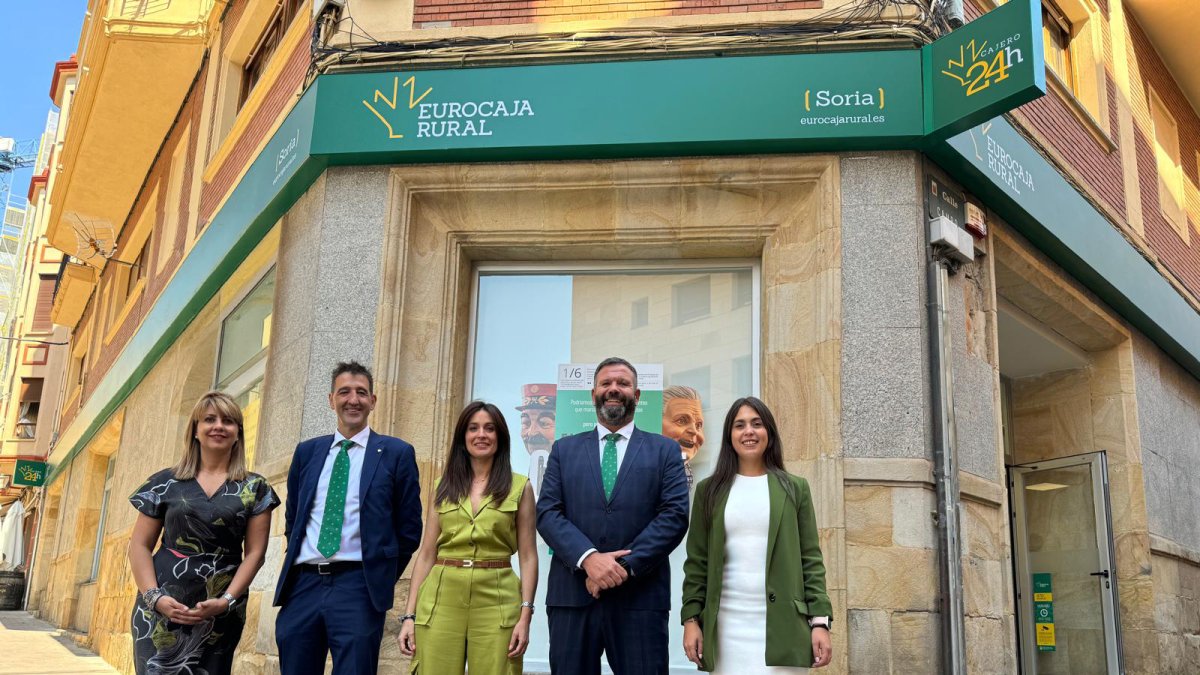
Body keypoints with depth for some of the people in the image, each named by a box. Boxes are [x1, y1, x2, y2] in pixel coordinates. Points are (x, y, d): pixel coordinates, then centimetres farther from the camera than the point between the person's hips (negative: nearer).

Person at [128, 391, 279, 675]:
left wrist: (226, 601, -12)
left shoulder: (254, 488, 5)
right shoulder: (165, 482, 6)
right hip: (162, 608, 0)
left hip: (220, 612, 0)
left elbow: (254, 553, 1)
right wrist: (155, 597, -9)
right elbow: (139, 545, 5)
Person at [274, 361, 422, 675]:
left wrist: (382, 578, 3)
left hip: (358, 587, -4)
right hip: (302, 584, 4)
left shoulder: (396, 453, 1)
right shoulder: (306, 452, 13)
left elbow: (409, 528, 3)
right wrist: (296, 560, 14)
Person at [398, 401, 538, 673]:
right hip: (441, 599, 2)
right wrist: (409, 615, 3)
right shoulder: (444, 487, 10)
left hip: (496, 601, -1)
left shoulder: (519, 487, 4)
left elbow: (528, 556, 1)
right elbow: (426, 554, 9)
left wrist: (525, 615, -8)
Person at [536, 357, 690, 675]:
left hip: (640, 597, -1)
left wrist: (626, 566, -13)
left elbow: (674, 515, -1)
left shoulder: (665, 450, 10)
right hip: (572, 595, 1)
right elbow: (547, 513, 3)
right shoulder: (564, 449, 14)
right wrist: (588, 558, -14)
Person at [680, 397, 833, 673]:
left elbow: (811, 559, 4)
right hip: (727, 626, 1)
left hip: (782, 625, 0)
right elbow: (697, 561, 7)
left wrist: (820, 621, -4)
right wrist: (691, 619, -1)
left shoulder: (795, 488, 7)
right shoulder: (709, 490, 8)